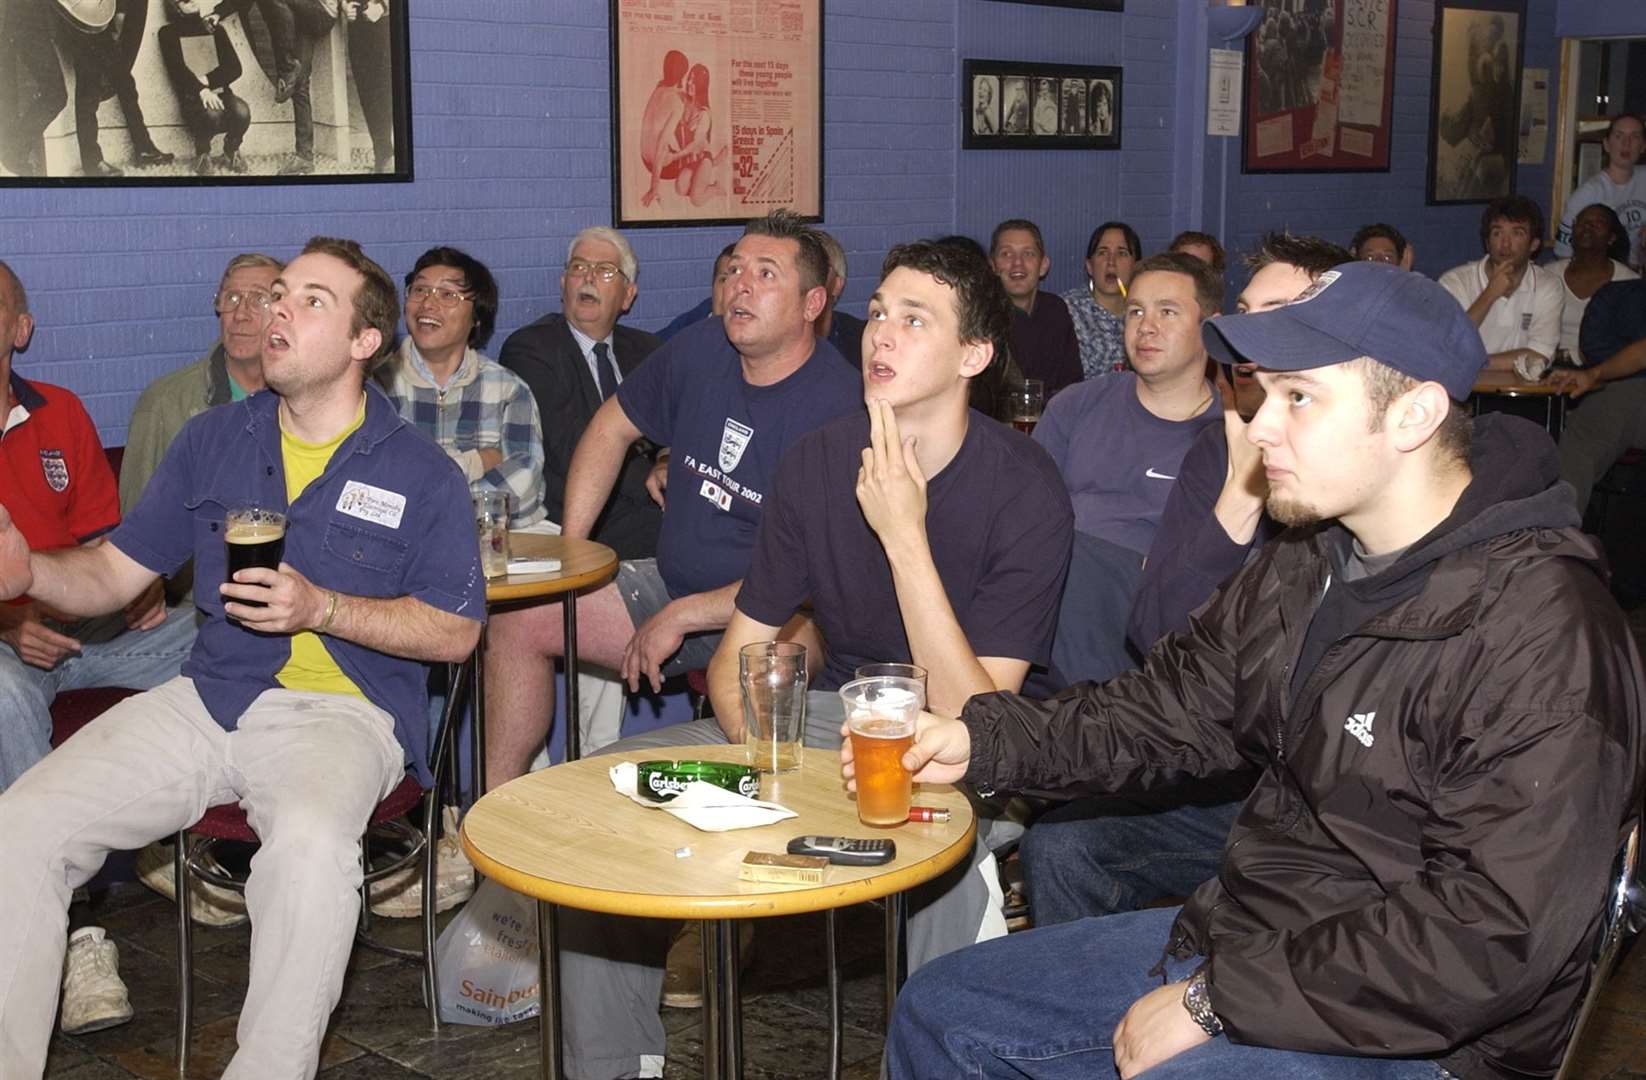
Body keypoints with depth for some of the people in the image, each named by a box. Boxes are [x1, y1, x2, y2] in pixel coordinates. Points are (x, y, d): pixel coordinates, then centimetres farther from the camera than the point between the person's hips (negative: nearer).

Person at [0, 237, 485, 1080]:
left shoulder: (421, 473, 1)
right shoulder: (212, 440, 13)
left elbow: (454, 631, -2)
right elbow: (114, 573, 13)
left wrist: (321, 609, -15)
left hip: (342, 711, -4)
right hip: (207, 696, 4)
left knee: (311, 843, -37)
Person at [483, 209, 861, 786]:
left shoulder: (836, 408, -22)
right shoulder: (702, 349, 0)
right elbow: (612, 426, 16)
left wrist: (682, 618, -22)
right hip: (673, 581, 7)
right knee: (517, 621, 1)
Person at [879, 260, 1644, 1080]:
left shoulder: (1537, 633, -23)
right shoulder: (1305, 566, 7)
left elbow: (1494, 935, -27)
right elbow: (1170, 709, 13)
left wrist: (1216, 1002, -22)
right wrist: (981, 741, -2)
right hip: (1239, 937, 9)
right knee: (939, 1014, 12)